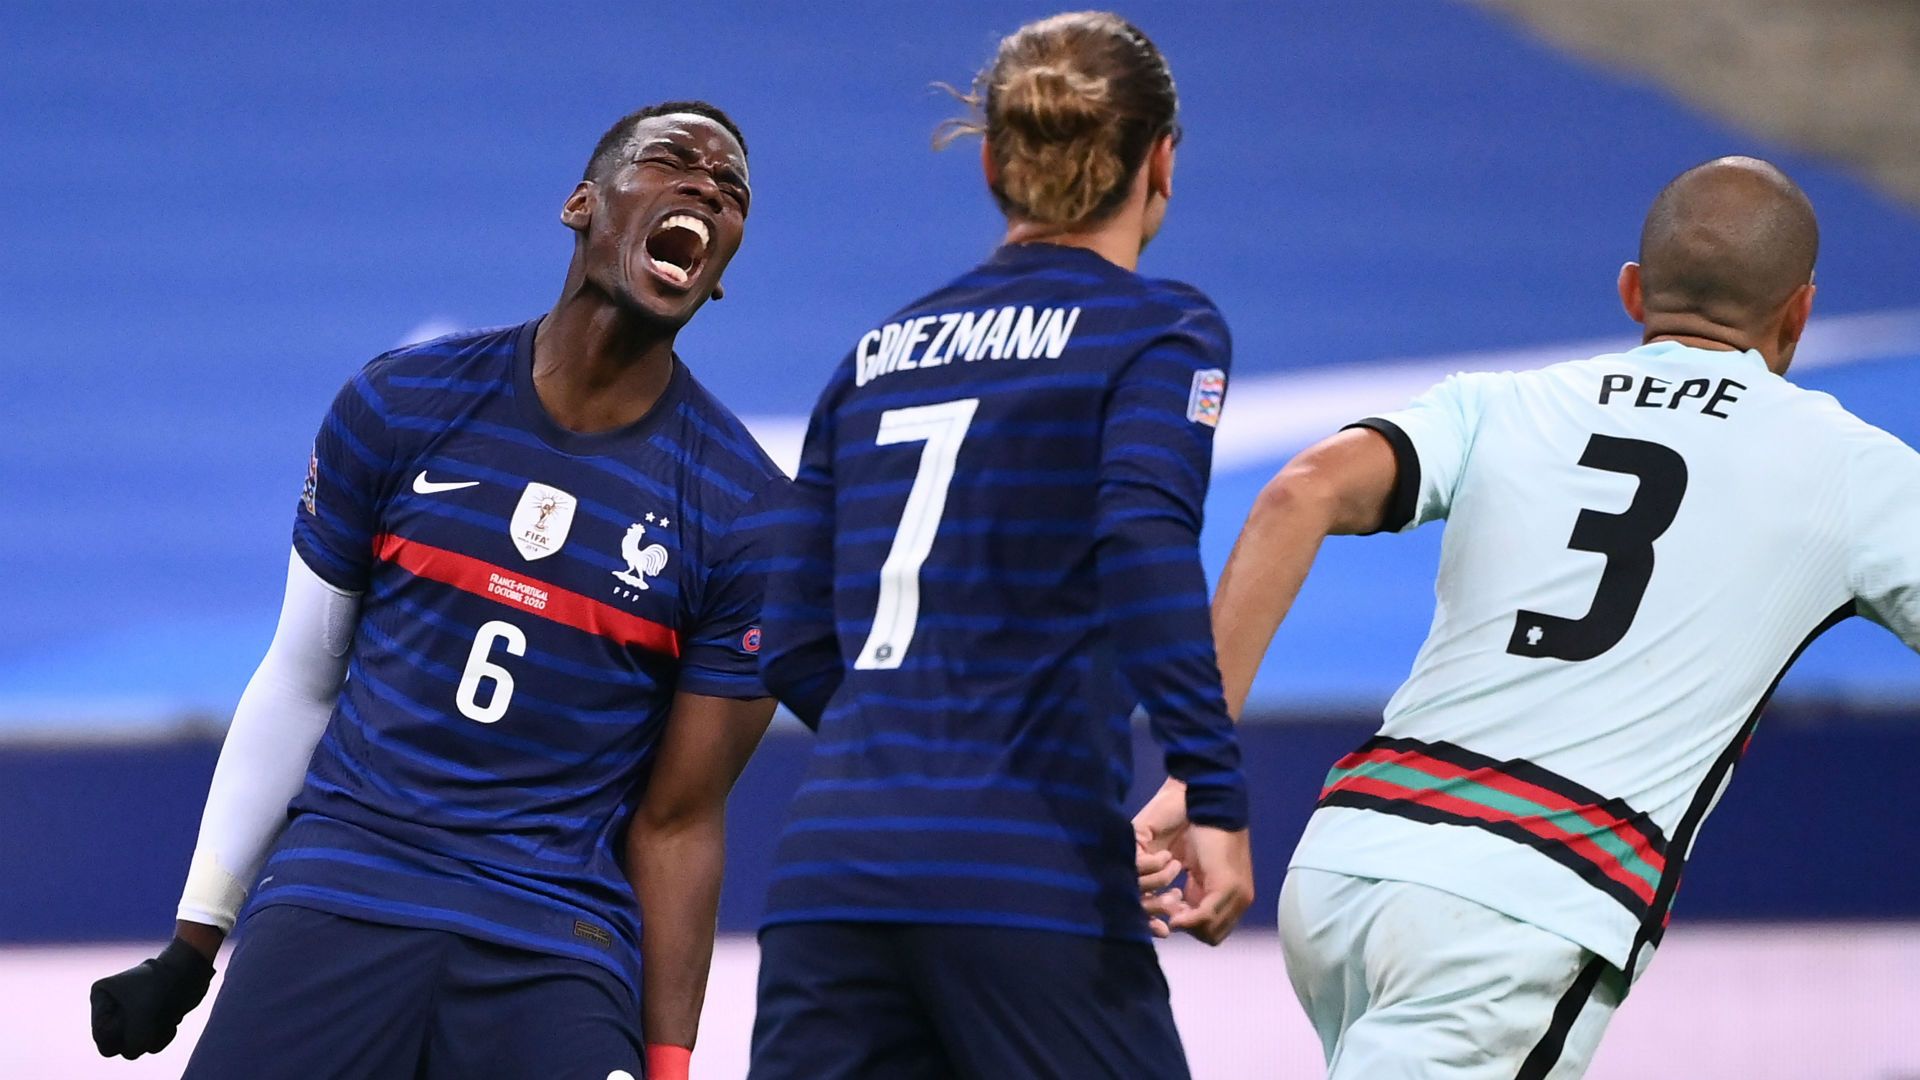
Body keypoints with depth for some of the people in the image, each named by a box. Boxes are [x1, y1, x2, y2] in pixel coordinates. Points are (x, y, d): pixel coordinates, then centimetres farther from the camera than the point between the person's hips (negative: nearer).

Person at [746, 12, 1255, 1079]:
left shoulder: (879, 351, 18)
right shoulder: (1159, 328, 2)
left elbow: (793, 649, 16)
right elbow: (1144, 543, -16)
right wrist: (1214, 800, -18)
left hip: (828, 870, 5)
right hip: (1027, 876, -5)